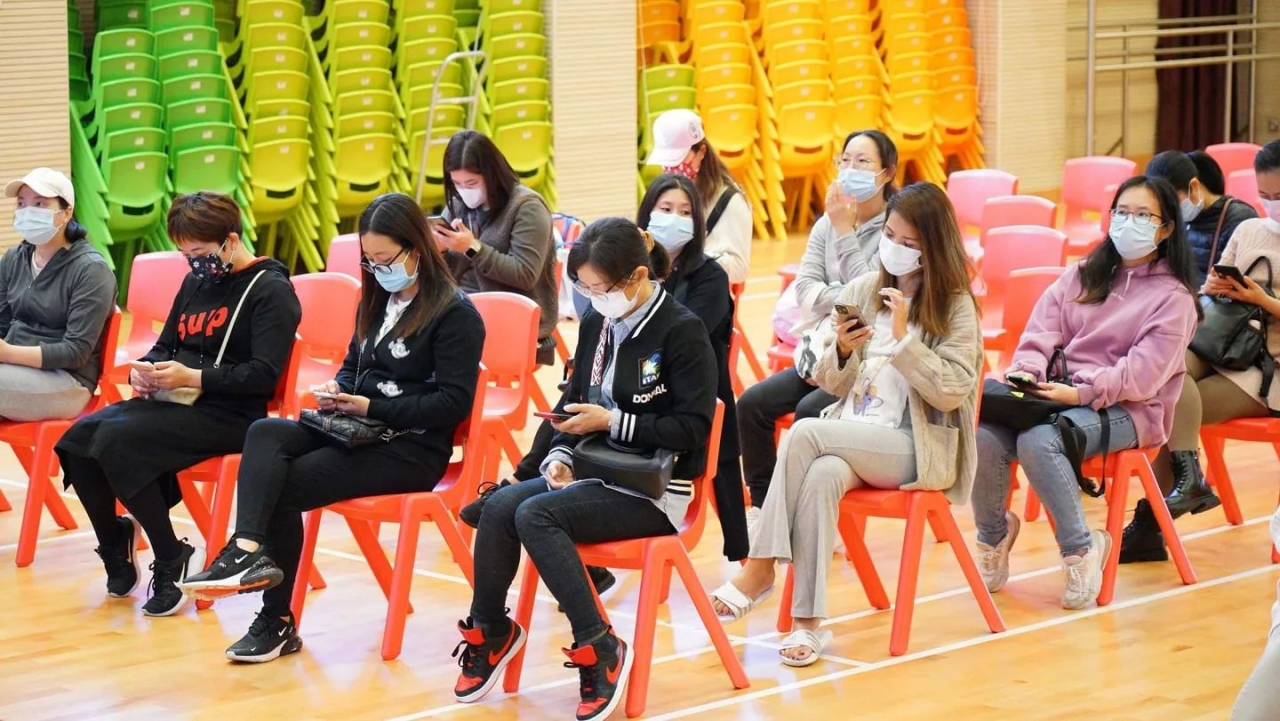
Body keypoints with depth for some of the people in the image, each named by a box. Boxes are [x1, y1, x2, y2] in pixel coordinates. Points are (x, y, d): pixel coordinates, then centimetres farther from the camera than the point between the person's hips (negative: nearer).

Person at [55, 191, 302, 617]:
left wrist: (192, 378, -22)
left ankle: (173, 560, -16)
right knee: (78, 439, -15)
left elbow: (265, 374, -15)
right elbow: (165, 346, 23)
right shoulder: (195, 283, 18)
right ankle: (115, 546, 6)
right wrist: (144, 371, -1)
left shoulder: (271, 291, -6)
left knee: (117, 440, -29)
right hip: (174, 402, 8)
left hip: (228, 415, -8)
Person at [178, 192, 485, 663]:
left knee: (283, 486, -21)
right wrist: (337, 391, 2)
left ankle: (277, 622, -15)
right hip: (357, 430, 8)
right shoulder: (378, 302, 18)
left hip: (413, 448, -8)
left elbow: (453, 403, -14)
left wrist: (371, 407, -17)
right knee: (265, 434, -22)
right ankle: (249, 550, -38)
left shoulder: (455, 314, -8)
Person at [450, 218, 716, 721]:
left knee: (535, 515, -26)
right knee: (500, 506, -16)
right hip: (596, 472, 7)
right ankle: (489, 632, 1)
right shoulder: (596, 323, 7)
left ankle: (599, 649, -19)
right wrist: (561, 455, -2)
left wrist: (612, 422, -19)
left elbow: (693, 429, -17)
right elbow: (576, 401, 17)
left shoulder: (682, 331, -12)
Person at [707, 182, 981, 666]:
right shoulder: (861, 291, 12)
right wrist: (843, 351, -7)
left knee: (805, 432, -29)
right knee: (821, 475, -34)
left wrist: (903, 337, -18)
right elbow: (832, 386, 14)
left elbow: (951, 391, -11)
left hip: (914, 449, -4)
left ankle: (761, 568, -21)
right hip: (849, 436, 4)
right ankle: (808, 622, -34)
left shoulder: (955, 306, -1)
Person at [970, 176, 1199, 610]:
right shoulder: (1083, 276, 19)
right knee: (985, 437, -25)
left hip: (1125, 410, -5)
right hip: (1059, 393, 5)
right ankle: (992, 537, 0)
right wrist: (1026, 372, -12)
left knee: (1038, 442, -35)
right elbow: (1044, 329, 9)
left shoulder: (1173, 297, 2)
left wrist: (1082, 393, -20)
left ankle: (1080, 549, -19)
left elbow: (1143, 372, -10)